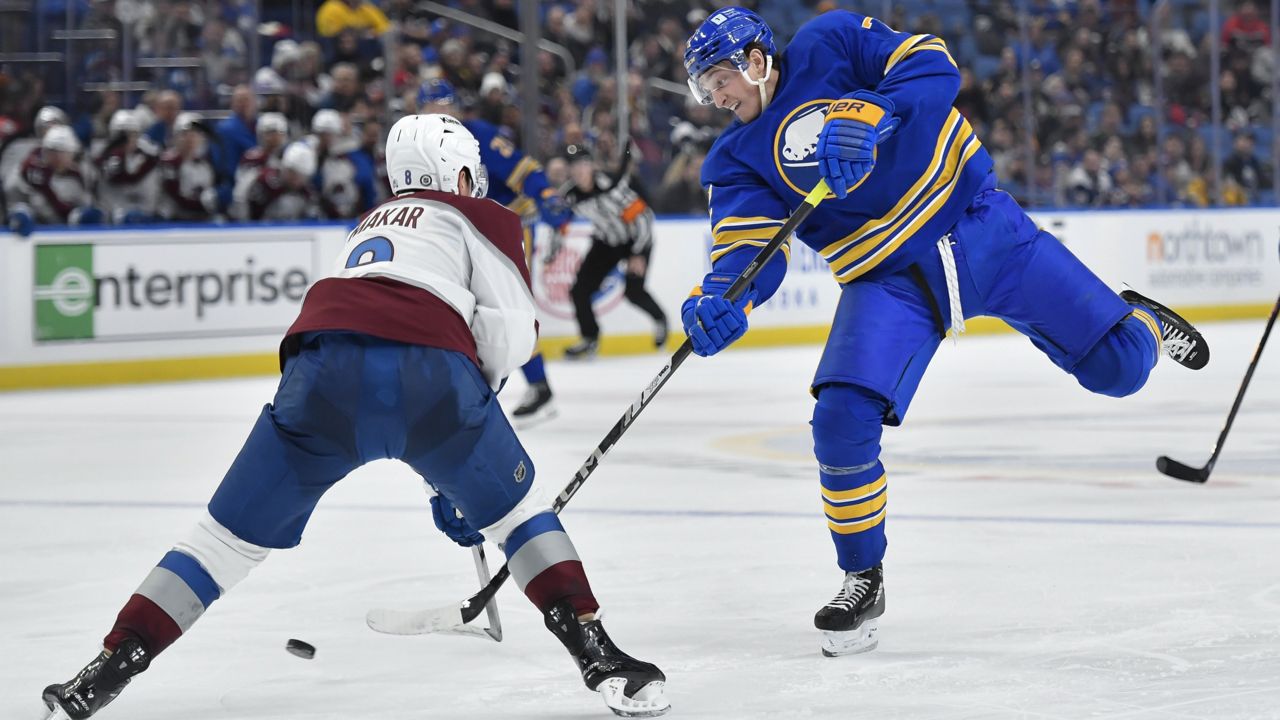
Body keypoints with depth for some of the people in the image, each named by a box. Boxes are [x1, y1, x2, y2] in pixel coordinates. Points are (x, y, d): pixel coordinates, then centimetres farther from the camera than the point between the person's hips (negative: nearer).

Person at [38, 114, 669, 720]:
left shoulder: (369, 227, 42)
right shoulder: (480, 218, 25)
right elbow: (510, 329, 6)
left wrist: (446, 486, 53)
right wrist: (473, 399, 25)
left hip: (321, 373, 3)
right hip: (430, 370, -3)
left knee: (232, 535, 14)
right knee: (516, 509, 21)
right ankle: (598, 655, 14)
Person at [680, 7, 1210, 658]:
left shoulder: (831, 44, -7)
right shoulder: (735, 160, 0)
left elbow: (933, 67, -17)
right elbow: (748, 249, -12)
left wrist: (869, 116, -33)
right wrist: (719, 299, -35)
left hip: (978, 225, -2)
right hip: (886, 279, 2)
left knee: (1116, 367, -3)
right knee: (842, 419, -20)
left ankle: (1139, 322, 36)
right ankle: (862, 580, 0)